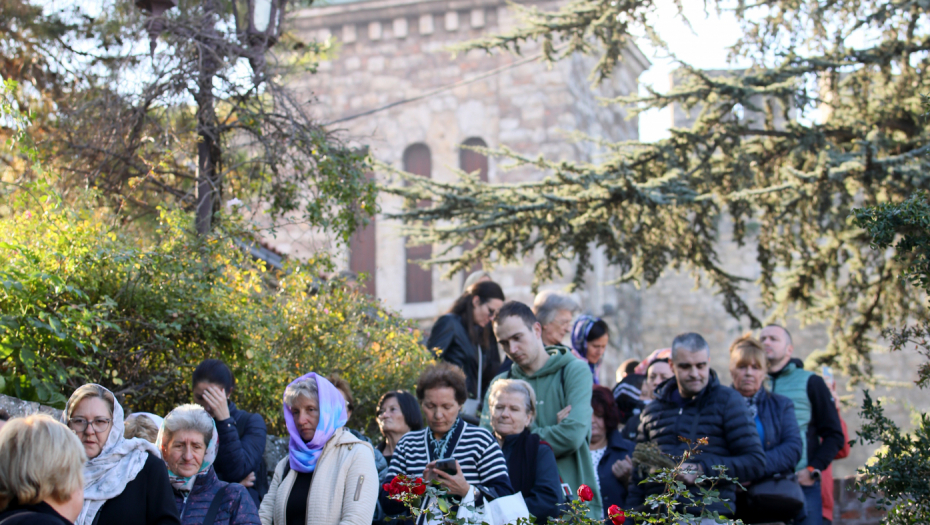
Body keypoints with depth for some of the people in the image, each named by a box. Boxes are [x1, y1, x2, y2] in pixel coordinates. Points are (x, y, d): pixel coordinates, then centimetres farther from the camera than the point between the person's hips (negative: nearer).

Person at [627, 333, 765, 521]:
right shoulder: (652, 410, 18)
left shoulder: (728, 401, 5)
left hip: (709, 515, -3)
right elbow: (638, 475, 21)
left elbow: (755, 463, -1)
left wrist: (702, 470, -11)